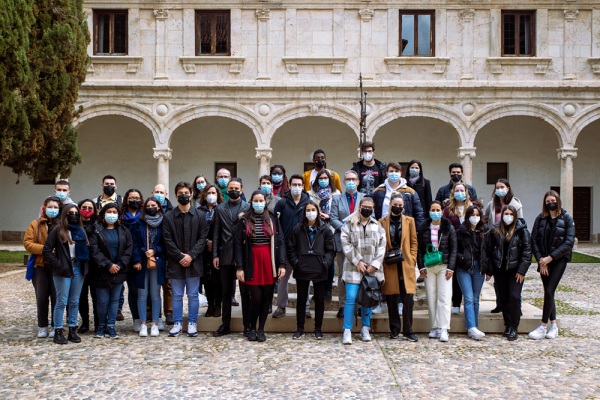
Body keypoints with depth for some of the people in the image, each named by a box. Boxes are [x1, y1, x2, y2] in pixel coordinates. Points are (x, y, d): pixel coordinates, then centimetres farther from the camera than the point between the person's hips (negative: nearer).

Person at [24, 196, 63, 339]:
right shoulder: (35, 224, 8)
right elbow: (27, 242, 0)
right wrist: (44, 249, -13)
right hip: (40, 266, 2)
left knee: (56, 297, 0)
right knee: (41, 297, 5)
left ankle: (55, 327, 12)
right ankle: (43, 327, 17)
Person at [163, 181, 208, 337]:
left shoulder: (200, 216, 5)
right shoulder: (169, 217, 4)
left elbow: (202, 238, 0)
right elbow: (168, 240, -1)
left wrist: (191, 255, -11)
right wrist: (180, 256, -10)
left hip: (194, 262, 0)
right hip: (175, 263, 0)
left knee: (193, 295, 5)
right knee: (177, 295, 8)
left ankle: (192, 323, 16)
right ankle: (177, 323, 18)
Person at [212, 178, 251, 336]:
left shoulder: (248, 208, 4)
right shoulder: (220, 209, 11)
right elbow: (216, 234, 9)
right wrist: (215, 255, 3)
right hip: (226, 256, 3)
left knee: (245, 291, 2)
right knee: (226, 292, 10)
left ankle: (247, 325, 9)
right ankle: (225, 325, 18)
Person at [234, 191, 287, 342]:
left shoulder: (272, 220, 7)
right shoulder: (244, 221, 3)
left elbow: (280, 243, 5)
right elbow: (238, 244, 0)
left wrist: (282, 264, -3)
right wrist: (239, 267, -7)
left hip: (269, 262, 2)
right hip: (252, 263, -2)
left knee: (266, 297, 4)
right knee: (256, 298, -4)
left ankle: (261, 330, 17)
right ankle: (252, 328, 17)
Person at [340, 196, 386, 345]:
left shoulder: (377, 225, 13)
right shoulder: (349, 224, 5)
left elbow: (382, 246, 7)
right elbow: (346, 243, -3)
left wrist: (375, 264, -4)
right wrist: (357, 261, -10)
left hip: (372, 268, 3)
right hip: (354, 267, -2)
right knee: (351, 298, -9)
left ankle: (365, 330, 19)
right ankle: (347, 331, -3)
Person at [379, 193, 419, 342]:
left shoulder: (409, 221, 12)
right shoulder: (382, 222, 9)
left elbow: (414, 242, 11)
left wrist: (412, 259, 0)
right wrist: (382, 261, -2)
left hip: (406, 265, 0)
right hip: (389, 265, 0)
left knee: (408, 298, -6)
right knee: (392, 299, 2)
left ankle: (408, 331, 2)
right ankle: (394, 330, 13)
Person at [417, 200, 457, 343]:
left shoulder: (448, 228, 2)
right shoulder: (424, 228, 6)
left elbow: (453, 249, 3)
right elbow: (420, 248, 9)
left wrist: (450, 268, -5)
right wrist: (421, 266, -1)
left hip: (444, 266, -2)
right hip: (429, 267, 2)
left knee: (444, 298, -7)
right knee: (431, 298, 2)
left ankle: (443, 329, -6)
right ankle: (435, 327, 9)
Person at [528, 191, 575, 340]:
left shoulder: (566, 219, -2)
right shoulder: (540, 219, 5)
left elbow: (569, 242, -8)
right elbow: (533, 240, 2)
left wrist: (550, 257, -13)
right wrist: (540, 260, -8)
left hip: (559, 259, -3)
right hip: (543, 260, 3)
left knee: (549, 291, -12)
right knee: (548, 292, 5)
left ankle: (543, 327, -8)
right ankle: (554, 326, 14)